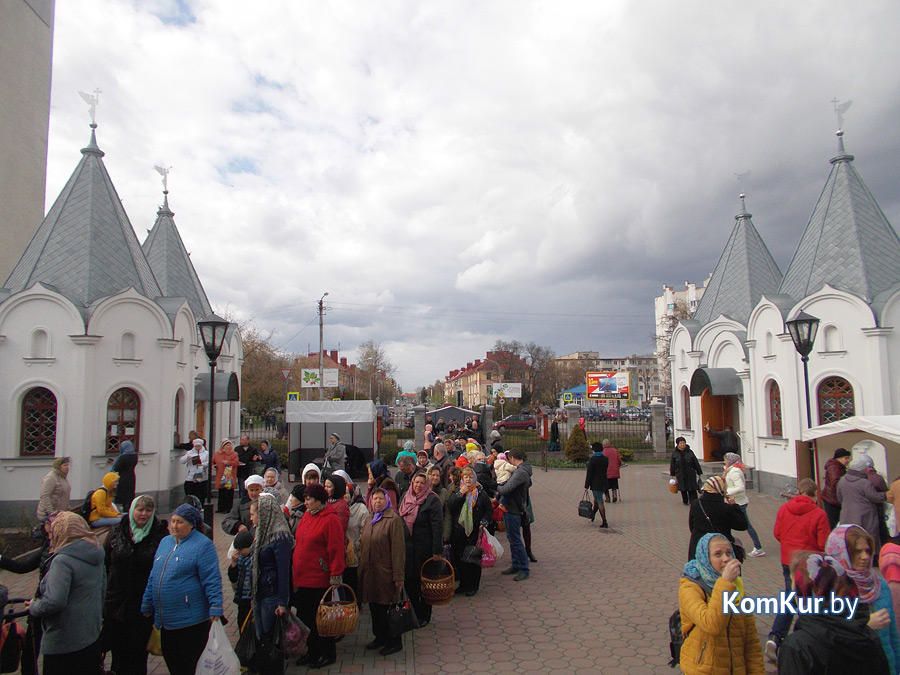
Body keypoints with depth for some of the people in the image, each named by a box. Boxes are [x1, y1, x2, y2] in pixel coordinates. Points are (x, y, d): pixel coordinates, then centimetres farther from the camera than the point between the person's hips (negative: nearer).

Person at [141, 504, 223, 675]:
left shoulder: (202, 545, -11)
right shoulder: (165, 542, 11)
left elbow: (212, 580, -14)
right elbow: (153, 577, 19)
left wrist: (215, 609, -20)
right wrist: (147, 605, 19)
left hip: (191, 621, -7)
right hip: (165, 620, 7)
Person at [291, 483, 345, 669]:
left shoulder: (330, 520, -15)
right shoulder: (306, 516, 9)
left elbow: (336, 549, -17)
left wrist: (335, 575, -18)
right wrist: (295, 570, 15)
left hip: (319, 581, -8)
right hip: (302, 579, 8)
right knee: (305, 617, 16)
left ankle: (328, 654, 22)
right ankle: (312, 651, 32)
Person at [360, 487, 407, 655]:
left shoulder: (393, 520, -11)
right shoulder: (369, 521, 12)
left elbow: (398, 549, -14)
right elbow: (362, 545, 20)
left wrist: (398, 575, -17)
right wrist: (361, 568, 12)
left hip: (385, 572, -7)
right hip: (369, 572, 7)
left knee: (387, 607, 0)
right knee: (374, 606, 14)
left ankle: (394, 642, 15)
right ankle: (380, 637, 30)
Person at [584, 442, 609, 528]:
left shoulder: (593, 459, -14)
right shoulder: (606, 459, 5)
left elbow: (589, 473, -14)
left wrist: (586, 485, -8)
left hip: (595, 483, -7)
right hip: (604, 482, 7)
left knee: (600, 502, -5)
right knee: (596, 499, 22)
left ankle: (604, 522, -8)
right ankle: (592, 516, 39)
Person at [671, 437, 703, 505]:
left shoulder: (690, 452, -1)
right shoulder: (674, 453, 0)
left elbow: (696, 463, 3)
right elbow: (672, 464, 5)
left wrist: (699, 473, 3)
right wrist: (673, 474, 5)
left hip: (690, 474, -1)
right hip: (680, 475, 1)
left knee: (692, 489, -5)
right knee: (683, 489, 9)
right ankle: (685, 501, 25)